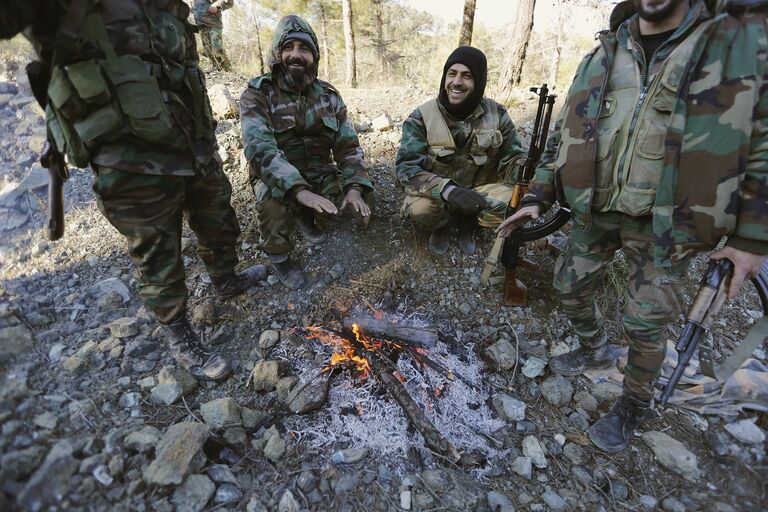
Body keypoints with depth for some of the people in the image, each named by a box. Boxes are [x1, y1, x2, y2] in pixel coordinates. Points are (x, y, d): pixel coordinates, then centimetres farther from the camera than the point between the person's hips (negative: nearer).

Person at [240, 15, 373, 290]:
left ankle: (307, 215, 17)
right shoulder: (257, 95, -14)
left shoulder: (328, 95, -1)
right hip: (277, 177, -4)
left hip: (319, 172, 4)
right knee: (273, 197, -35)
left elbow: (347, 144, -4)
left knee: (346, 201, -18)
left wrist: (355, 187, -22)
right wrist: (299, 191, -43)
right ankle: (279, 257, -6)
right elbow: (259, 148, -29)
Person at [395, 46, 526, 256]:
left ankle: (467, 222, 5)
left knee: (511, 201, -28)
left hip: (478, 192, 2)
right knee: (419, 209, -35)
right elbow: (406, 167, -22)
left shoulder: (496, 114, -5)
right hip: (437, 194, -2)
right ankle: (441, 224, 3)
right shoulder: (422, 117, -13)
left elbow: (512, 159, -1)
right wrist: (448, 190, -39)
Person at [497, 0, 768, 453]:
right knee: (571, 288, 15)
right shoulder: (601, 59, 6)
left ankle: (636, 405, 33)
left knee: (645, 325, 5)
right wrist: (537, 198, 1)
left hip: (668, 224, -3)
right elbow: (564, 137, 9)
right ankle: (595, 349, 46)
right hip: (596, 212, 4)